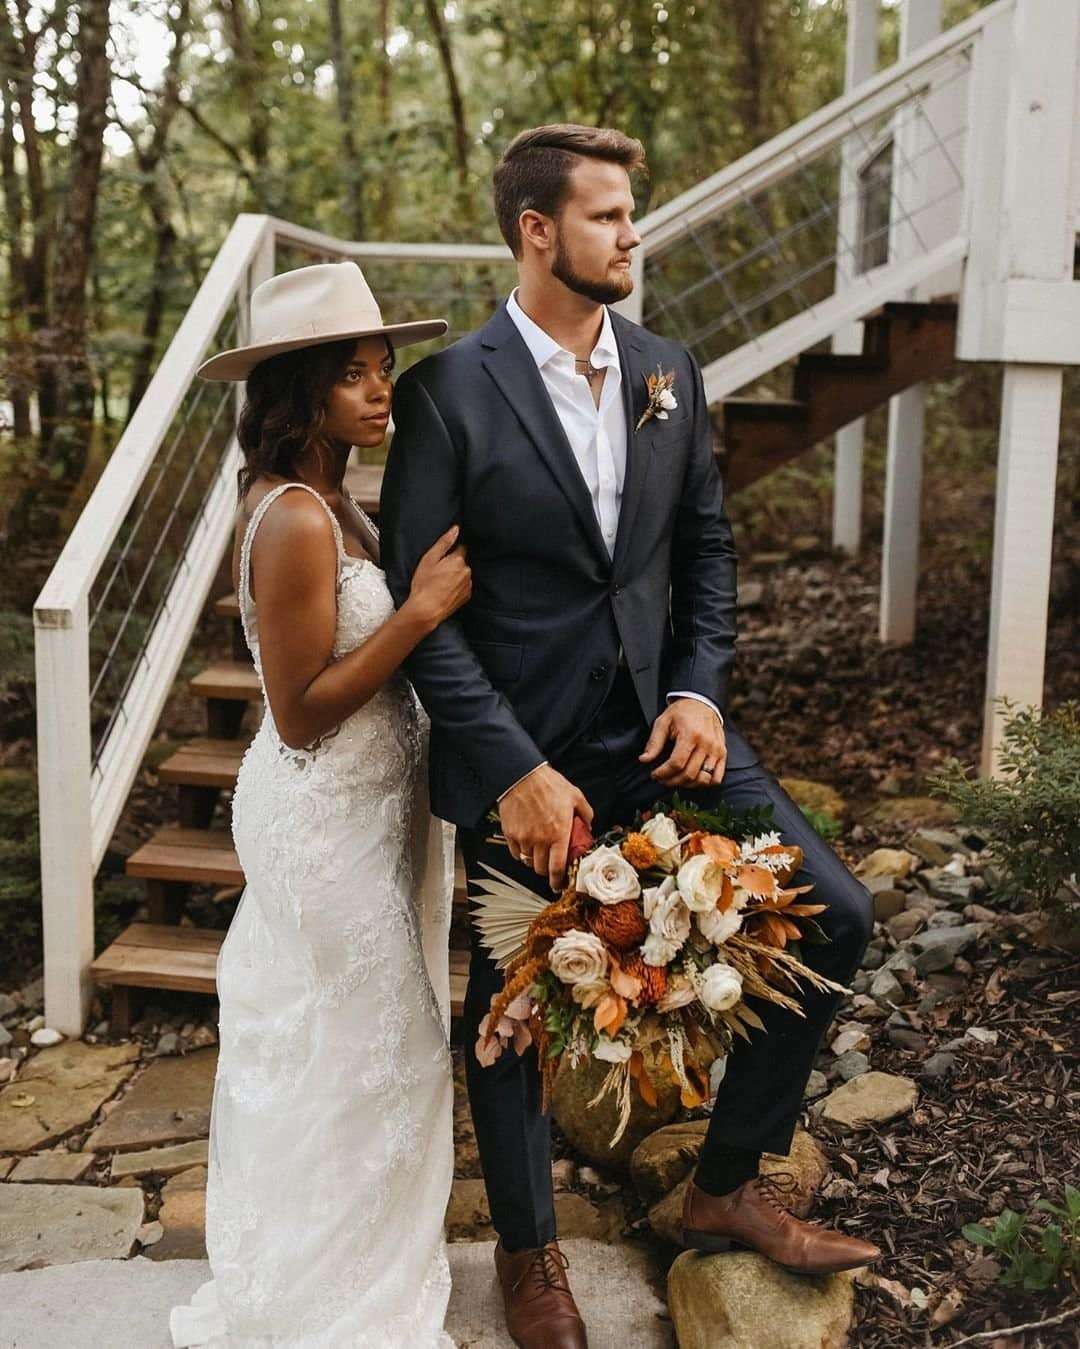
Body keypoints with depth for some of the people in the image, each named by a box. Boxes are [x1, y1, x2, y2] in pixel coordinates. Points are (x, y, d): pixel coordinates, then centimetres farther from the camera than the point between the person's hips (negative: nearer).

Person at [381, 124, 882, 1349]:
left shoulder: (668, 372, 5)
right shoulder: (449, 390, -11)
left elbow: (705, 544, 12)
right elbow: (418, 601, -13)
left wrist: (702, 688, -4)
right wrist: (517, 768, -17)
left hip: (658, 726, 5)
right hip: (522, 752, -4)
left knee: (832, 916, 1)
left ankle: (727, 1189, 23)